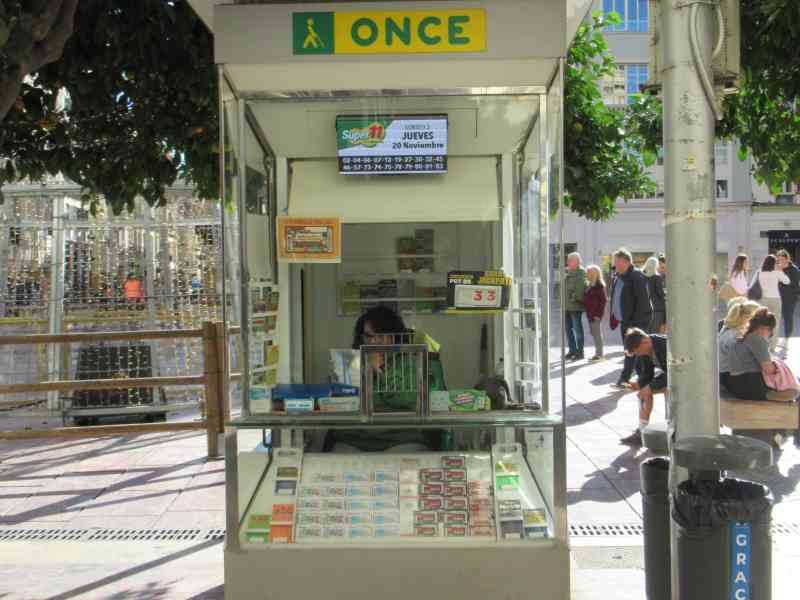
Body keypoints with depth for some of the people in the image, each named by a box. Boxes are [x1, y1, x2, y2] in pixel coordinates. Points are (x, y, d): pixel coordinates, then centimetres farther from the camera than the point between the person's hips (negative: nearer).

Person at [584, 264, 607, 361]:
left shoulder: (599, 285, -12)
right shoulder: (590, 286, 14)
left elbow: (604, 300, -16)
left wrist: (599, 314, -18)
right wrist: (588, 313, 12)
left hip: (596, 314, -9)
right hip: (590, 314, 9)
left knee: (597, 333, -3)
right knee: (594, 333, 13)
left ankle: (599, 354, 3)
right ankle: (598, 352, 21)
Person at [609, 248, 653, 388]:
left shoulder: (636, 276, -14)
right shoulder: (618, 277, 13)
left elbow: (643, 300, -19)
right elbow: (615, 298, 20)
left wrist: (636, 320, -21)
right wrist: (615, 317, 14)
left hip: (637, 320, -9)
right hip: (625, 320, 10)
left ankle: (624, 379, -10)